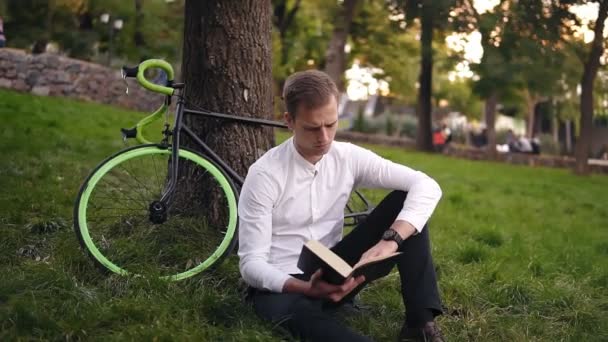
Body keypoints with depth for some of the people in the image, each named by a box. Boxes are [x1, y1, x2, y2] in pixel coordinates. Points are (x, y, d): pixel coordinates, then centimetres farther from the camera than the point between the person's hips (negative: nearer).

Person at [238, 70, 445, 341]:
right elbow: (251, 264, -18)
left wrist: (390, 240, -31)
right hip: (281, 285, -5)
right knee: (287, 311, -44)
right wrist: (307, 288, -37)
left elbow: (427, 186, -14)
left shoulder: (349, 158, -5)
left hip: (334, 275, 5)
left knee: (406, 199, -10)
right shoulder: (265, 175, -17)